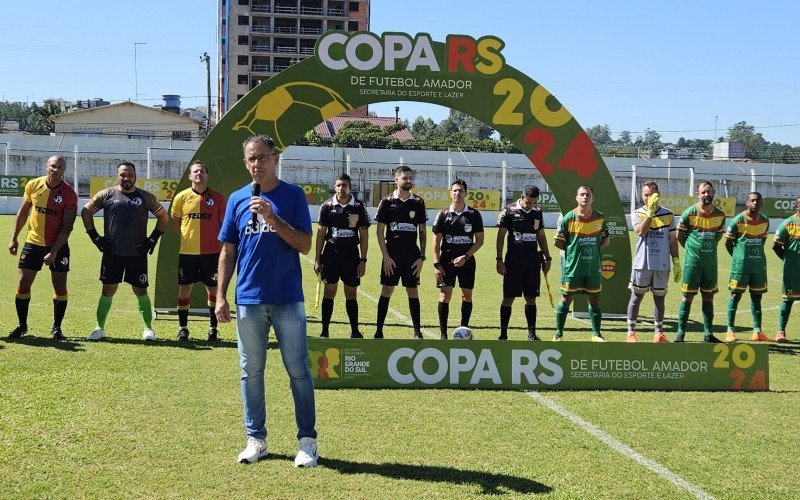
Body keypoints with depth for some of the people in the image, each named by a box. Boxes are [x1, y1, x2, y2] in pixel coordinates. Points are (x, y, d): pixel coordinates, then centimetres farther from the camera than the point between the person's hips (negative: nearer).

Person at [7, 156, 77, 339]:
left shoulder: (69, 194, -13)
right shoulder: (33, 185, -3)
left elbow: (67, 227, -14)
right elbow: (23, 212, 10)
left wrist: (54, 252, -18)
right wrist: (14, 238, 8)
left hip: (58, 245, -2)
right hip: (33, 243, 3)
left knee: (60, 287, -1)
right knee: (23, 284, 1)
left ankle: (56, 327, 13)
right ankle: (22, 325, 16)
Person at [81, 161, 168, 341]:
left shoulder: (146, 197, 5)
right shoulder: (106, 195, 2)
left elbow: (163, 216, 13)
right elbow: (86, 212, 9)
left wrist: (153, 239, 6)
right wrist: (95, 237, 3)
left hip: (137, 254, 0)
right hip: (112, 253, 0)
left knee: (141, 291, 4)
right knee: (108, 290, 3)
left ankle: (148, 328, 12)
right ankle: (100, 328, 13)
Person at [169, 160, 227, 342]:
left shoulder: (217, 198, 0)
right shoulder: (181, 197, 1)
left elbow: (223, 224, 5)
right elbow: (174, 221, 13)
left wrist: (222, 248, 1)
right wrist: (187, 237, 6)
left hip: (211, 252, 0)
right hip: (187, 252, 0)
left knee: (213, 288, 5)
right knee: (185, 288, 4)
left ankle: (213, 327, 16)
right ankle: (183, 328, 15)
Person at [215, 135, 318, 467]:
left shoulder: (293, 195, 1)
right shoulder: (237, 199, 9)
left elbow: (305, 245, -7)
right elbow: (228, 251, 11)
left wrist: (272, 218, -17)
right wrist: (221, 296, 6)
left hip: (288, 299, -3)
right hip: (248, 299, 3)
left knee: (298, 370, 0)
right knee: (251, 371, 9)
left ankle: (307, 441, 7)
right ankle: (256, 439, 19)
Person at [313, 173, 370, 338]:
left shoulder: (359, 207, 0)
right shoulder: (327, 206, 2)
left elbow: (364, 235, 3)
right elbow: (321, 233, 6)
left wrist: (363, 260, -2)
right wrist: (317, 259, 2)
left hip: (351, 256, 0)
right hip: (330, 254, 0)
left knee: (351, 294, 6)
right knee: (329, 292, 1)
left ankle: (355, 331, 13)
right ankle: (325, 331, 6)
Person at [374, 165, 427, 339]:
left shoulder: (418, 203, 6)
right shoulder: (387, 202, 0)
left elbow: (422, 231, 9)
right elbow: (380, 231, 1)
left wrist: (422, 257, 1)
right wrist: (386, 256, -7)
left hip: (412, 254, 1)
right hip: (392, 253, -1)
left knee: (413, 292, 4)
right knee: (386, 291, 0)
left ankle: (417, 331, 10)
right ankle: (379, 330, 7)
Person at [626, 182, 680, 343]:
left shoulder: (668, 214, 7)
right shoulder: (637, 213, 1)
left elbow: (672, 240, 10)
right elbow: (641, 231, -19)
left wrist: (676, 262, 6)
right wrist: (650, 211, -22)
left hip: (662, 264, 2)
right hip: (642, 263, -2)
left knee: (659, 298, 8)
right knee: (637, 297, 4)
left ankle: (659, 333, 14)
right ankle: (631, 332, 10)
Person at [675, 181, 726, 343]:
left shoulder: (720, 215, 3)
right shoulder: (689, 213, -8)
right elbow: (679, 236, 3)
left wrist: (708, 248, 10)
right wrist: (692, 249, 6)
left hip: (711, 261, 4)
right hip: (692, 262, -4)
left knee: (708, 297, 8)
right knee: (688, 296, -1)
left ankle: (708, 334, 14)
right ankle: (680, 333, 5)